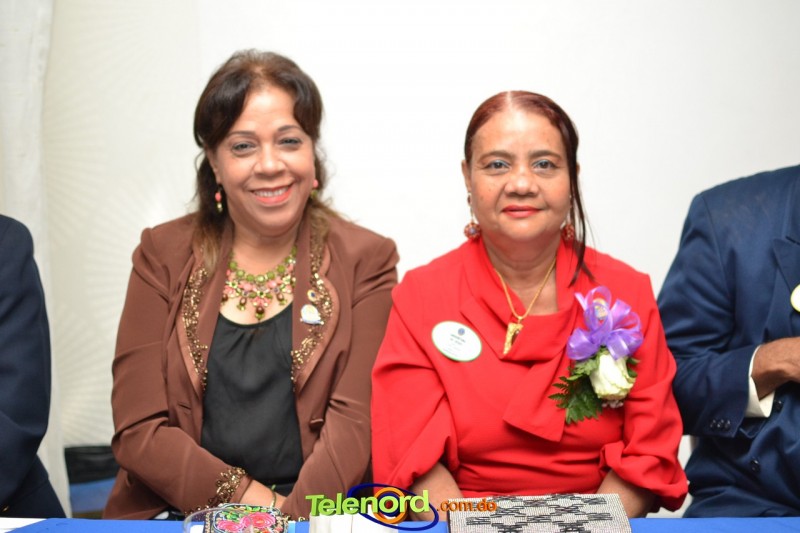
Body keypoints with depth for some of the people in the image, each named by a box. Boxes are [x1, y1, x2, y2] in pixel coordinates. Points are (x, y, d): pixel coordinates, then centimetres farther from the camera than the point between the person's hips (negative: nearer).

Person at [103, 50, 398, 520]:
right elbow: (138, 428, -1)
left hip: (316, 515, -1)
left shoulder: (366, 260, 3)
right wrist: (257, 502, -13)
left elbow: (354, 422, -6)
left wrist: (292, 513, -22)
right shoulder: (163, 255, 6)